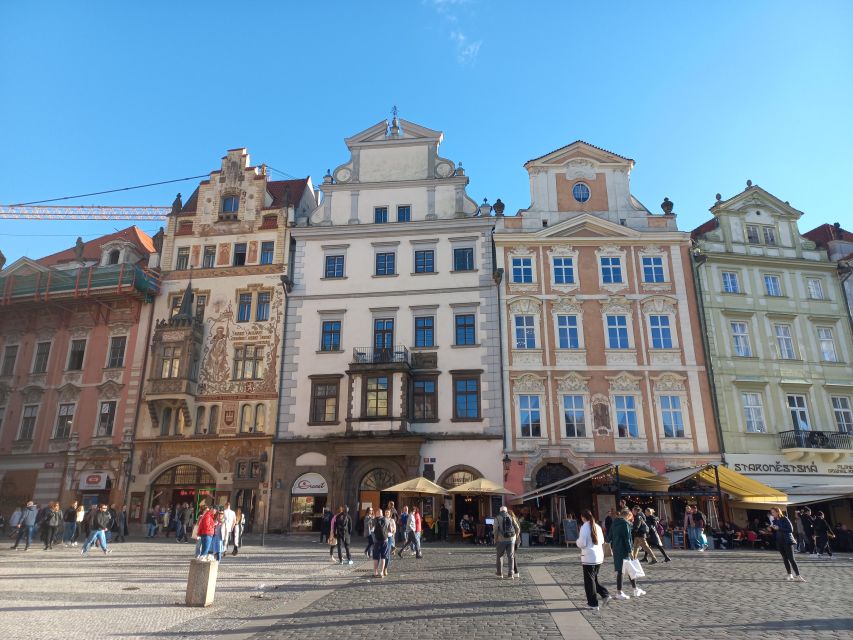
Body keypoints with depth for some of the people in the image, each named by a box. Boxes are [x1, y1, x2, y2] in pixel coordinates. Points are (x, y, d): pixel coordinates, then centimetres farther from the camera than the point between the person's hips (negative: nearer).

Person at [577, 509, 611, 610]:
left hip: (589, 558, -7)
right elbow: (602, 541, 15)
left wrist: (577, 541, 3)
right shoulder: (597, 526, 6)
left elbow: (582, 544, -17)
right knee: (594, 578, 21)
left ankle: (593, 603, 11)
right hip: (599, 556, 7)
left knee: (589, 580, 5)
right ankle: (606, 595, 12)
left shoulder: (584, 527, -15)